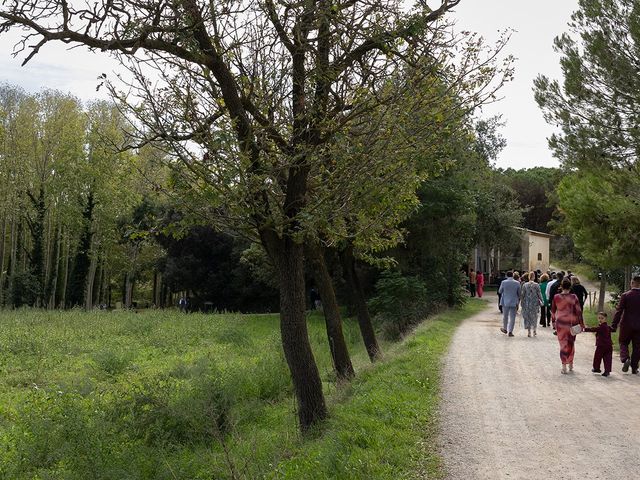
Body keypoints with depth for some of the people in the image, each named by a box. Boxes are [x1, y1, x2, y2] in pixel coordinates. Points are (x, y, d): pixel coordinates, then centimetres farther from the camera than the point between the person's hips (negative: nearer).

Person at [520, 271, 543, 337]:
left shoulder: (525, 285, -4)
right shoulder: (536, 285, -7)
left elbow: (522, 295, -1)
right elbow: (539, 294, -5)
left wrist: (522, 303, 8)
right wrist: (541, 301, 7)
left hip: (527, 304, 0)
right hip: (535, 303, 0)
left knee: (527, 317, 7)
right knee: (534, 316, 14)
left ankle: (529, 331, 4)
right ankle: (534, 331, 17)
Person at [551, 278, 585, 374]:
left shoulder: (556, 297, -5)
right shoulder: (573, 297, -8)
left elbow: (553, 311, 3)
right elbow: (578, 311, -7)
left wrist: (553, 322, 15)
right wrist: (581, 324, 0)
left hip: (560, 323, 0)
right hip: (572, 323, 0)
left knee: (563, 344, 7)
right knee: (571, 344, 17)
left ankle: (564, 367, 3)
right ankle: (570, 365, 28)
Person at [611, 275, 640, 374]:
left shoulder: (625, 295, -10)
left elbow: (619, 311, -10)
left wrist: (614, 325, -7)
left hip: (626, 325, -2)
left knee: (623, 343, 14)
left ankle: (625, 359, -10)